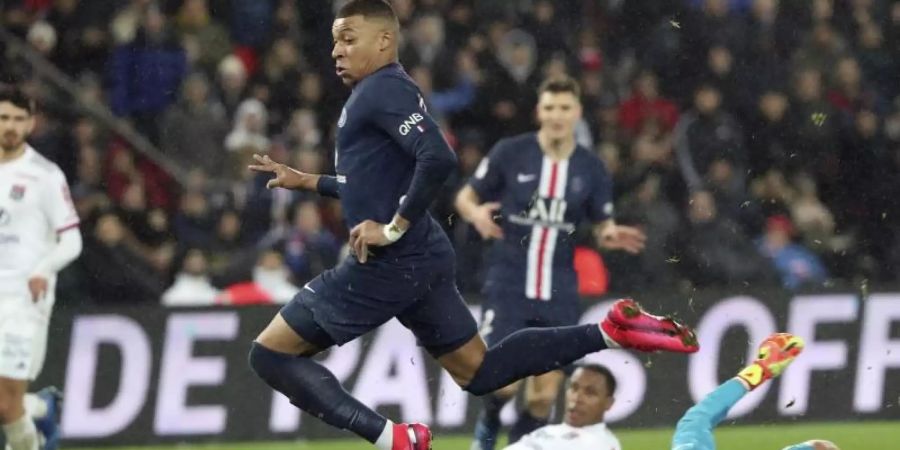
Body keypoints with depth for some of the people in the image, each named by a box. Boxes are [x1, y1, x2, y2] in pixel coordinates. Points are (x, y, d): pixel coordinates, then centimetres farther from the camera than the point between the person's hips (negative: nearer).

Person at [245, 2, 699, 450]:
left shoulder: (384, 89, -13)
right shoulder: (375, 94, 18)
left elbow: (438, 159, -28)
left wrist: (393, 229, -23)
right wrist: (306, 181, 25)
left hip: (389, 263, -10)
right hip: (418, 260, 10)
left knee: (270, 354, -5)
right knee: (479, 372, 16)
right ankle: (611, 331, 9)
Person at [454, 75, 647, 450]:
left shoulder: (591, 168, 3)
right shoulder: (510, 153, -4)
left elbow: (601, 227, 11)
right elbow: (465, 197, 4)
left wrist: (611, 236, -13)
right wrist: (477, 213, -20)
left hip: (558, 295, 2)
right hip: (508, 288, -2)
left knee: (544, 396, -2)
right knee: (504, 383, -13)